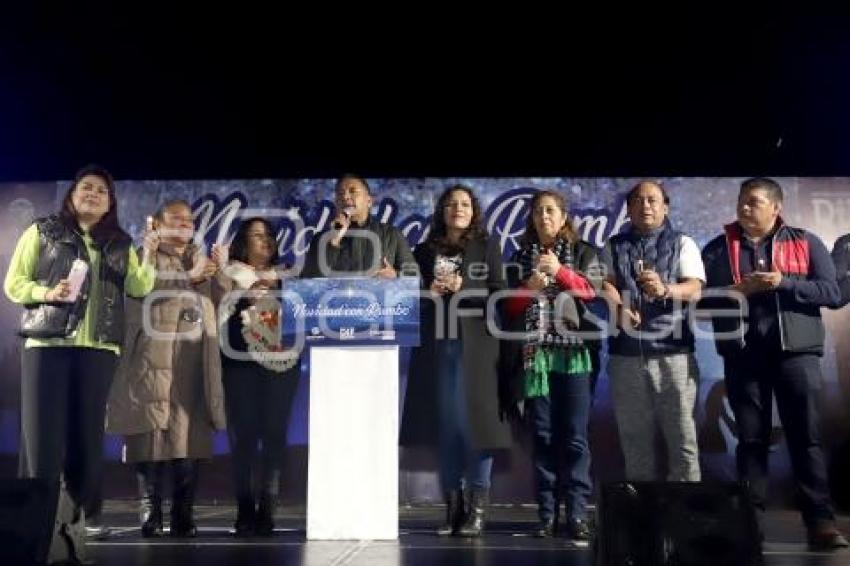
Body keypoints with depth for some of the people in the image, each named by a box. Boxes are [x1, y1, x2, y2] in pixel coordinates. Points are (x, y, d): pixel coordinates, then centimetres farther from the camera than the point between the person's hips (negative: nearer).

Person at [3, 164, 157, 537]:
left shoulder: (120, 244, 15)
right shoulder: (43, 232, 8)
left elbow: (139, 288, 2)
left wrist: (148, 257, -15)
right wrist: (46, 292, -13)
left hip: (99, 347, 2)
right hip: (47, 342, -2)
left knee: (88, 432, 5)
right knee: (43, 432, -3)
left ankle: (85, 515, 12)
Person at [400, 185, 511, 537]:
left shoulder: (487, 247, 9)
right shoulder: (425, 252, 14)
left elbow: (498, 294, 0)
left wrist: (462, 289, -12)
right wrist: (430, 292, -6)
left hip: (475, 345, -2)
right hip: (437, 346, 2)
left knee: (475, 419, -6)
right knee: (444, 423, 3)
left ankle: (477, 508, 0)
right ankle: (453, 506, 10)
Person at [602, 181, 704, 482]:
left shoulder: (683, 244, 9)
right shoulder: (614, 246, 16)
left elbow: (695, 289, -4)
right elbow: (606, 284, 4)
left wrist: (665, 289, -25)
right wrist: (619, 308, -16)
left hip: (673, 351, -2)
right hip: (626, 353, 2)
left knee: (681, 431, -2)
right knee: (634, 433, 8)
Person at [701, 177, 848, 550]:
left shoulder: (805, 243, 7)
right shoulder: (718, 249, 9)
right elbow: (704, 297, 3)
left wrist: (785, 283, -13)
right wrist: (738, 289, -13)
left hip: (795, 352, -1)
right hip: (743, 355, 1)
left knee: (805, 436, -1)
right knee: (751, 438, 5)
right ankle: (749, 519, 11)